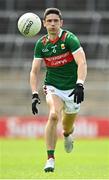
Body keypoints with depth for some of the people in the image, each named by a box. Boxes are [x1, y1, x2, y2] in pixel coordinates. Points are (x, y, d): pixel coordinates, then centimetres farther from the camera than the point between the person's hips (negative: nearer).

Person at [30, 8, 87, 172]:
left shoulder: (69, 38, -15)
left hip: (72, 89, -1)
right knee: (54, 115, -28)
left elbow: (82, 63, -23)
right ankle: (50, 159, -25)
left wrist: (80, 85, -37)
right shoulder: (41, 44, -3)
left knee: (68, 127, 12)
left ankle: (67, 134, 53)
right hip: (53, 87, 1)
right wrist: (34, 94, -12)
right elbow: (34, 71, 0)